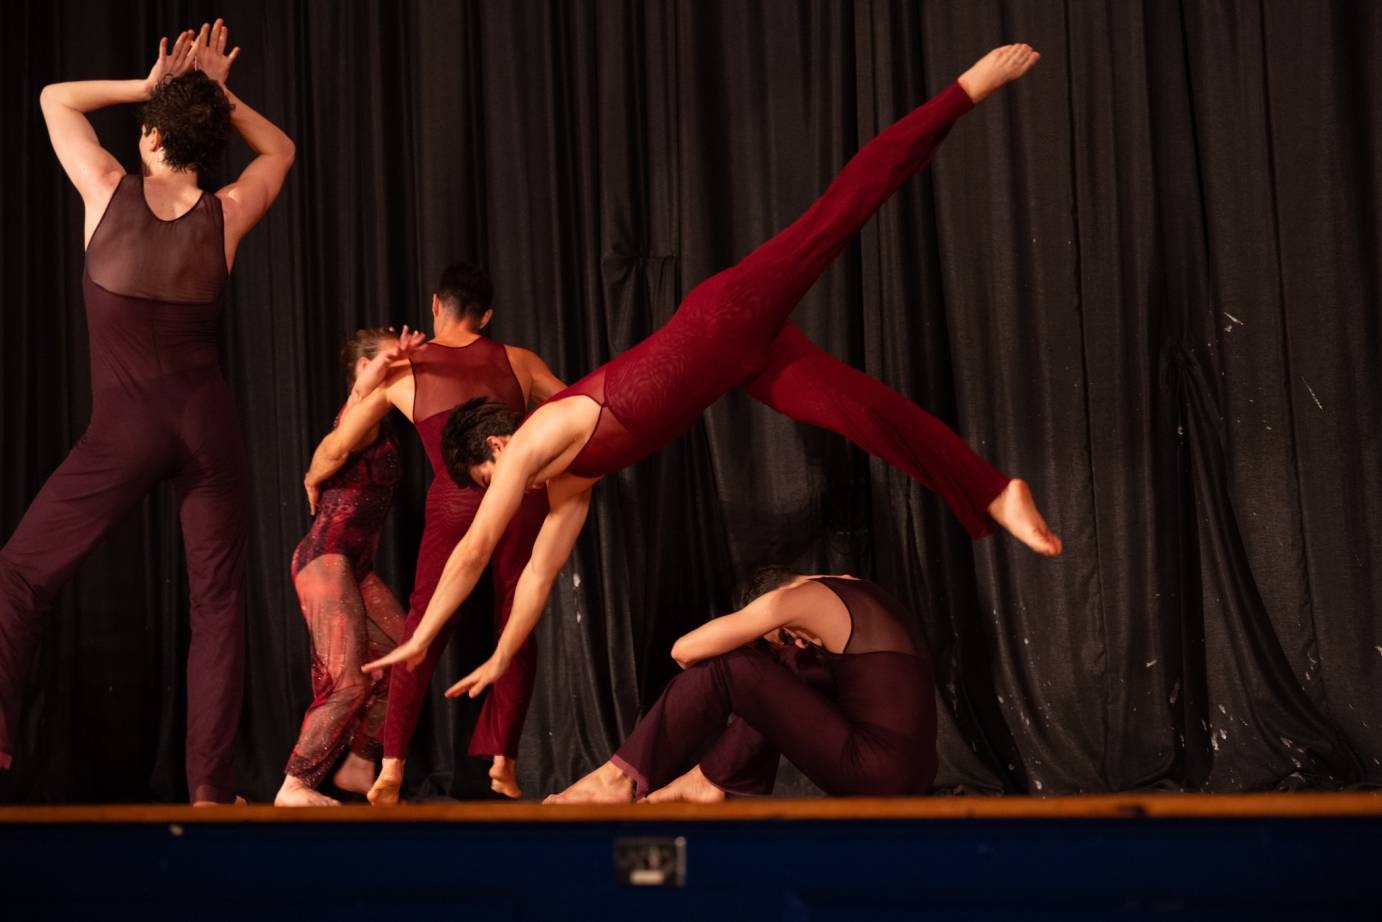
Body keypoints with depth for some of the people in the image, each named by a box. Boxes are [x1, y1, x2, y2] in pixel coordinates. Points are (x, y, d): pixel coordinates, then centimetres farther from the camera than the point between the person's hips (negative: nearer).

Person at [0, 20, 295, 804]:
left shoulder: (110, 192, -4)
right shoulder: (226, 215, -1)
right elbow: (280, 149, 22)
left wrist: (150, 86, 13)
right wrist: (215, 94, 15)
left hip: (123, 431, -2)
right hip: (208, 424, 2)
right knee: (218, 602, 7)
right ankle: (211, 784, 1)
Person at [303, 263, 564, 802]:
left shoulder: (401, 372, 14)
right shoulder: (516, 361, 17)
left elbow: (337, 448, 16)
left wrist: (312, 479, 37)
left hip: (456, 500, -1)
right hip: (522, 494, 1)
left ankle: (392, 768, -2)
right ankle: (502, 761, 6)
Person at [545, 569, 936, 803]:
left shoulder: (799, 597, -4)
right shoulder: (854, 590, 20)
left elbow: (685, 651, -1)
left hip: (880, 773, -9)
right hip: (909, 771, 9)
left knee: (725, 668, -4)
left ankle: (622, 778, 2)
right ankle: (715, 777, 17)